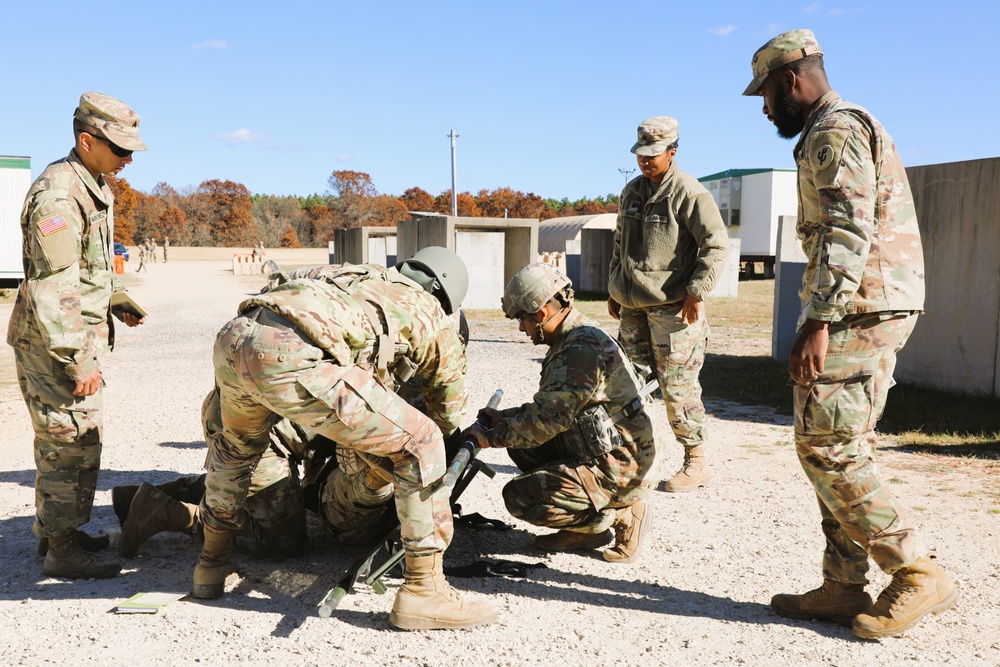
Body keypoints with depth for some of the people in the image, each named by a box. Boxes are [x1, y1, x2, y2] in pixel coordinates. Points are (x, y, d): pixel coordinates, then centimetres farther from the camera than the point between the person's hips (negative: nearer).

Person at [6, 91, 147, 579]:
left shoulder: (93, 188, 11)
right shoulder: (57, 194, -21)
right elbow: (52, 288, -25)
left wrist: (116, 305, 15)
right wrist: (78, 360, -25)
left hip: (82, 337, 10)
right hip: (52, 343, -10)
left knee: (82, 438, 17)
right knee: (69, 442, -4)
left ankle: (56, 529, 30)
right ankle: (61, 552, 7)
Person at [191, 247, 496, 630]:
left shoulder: (366, 280, 39)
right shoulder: (434, 320, 24)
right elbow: (449, 413, 37)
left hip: (233, 336, 8)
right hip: (290, 358, -7)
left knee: (236, 444, 39)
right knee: (420, 444, 6)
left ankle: (212, 564, 48)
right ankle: (423, 591, 10)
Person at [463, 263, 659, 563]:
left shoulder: (582, 350, -23)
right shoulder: (571, 339, 10)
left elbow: (548, 418, -27)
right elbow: (552, 405, 19)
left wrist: (491, 438, -14)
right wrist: (505, 417, 11)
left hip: (619, 472, -10)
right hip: (594, 452, 10)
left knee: (519, 496, -14)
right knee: (520, 443, 11)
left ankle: (622, 515, -2)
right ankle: (584, 528, 9)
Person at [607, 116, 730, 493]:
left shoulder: (688, 193, -10)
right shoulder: (632, 191, 14)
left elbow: (717, 245, -12)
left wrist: (696, 292, -17)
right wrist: (614, 289, 21)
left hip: (673, 308, -7)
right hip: (633, 307, 8)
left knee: (677, 387, -6)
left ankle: (696, 462, 7)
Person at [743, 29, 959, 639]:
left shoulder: (836, 131, -9)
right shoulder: (846, 131, 25)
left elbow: (848, 232, -21)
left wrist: (818, 322, -25)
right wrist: (820, 321, 24)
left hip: (860, 308, -11)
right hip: (876, 310, 11)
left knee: (826, 447, -10)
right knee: (840, 448, 9)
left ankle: (919, 575, -2)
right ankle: (845, 588, 14)